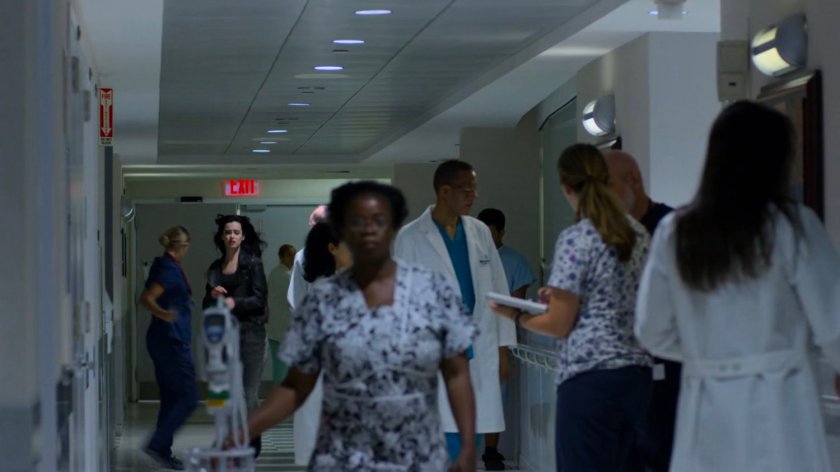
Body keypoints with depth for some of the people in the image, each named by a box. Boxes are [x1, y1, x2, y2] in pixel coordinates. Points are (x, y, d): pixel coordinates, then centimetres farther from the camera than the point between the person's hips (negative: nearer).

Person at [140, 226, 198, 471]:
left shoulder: (164, 266, 13)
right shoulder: (170, 269, -14)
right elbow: (146, 298, -27)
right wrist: (162, 313, -43)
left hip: (163, 340, 10)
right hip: (172, 340, -10)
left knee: (170, 398, 11)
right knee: (188, 398, -8)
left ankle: (163, 452, 12)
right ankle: (157, 444, -12)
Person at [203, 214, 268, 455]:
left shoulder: (253, 264, -1)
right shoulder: (215, 267, 13)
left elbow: (259, 300, -7)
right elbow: (206, 305, 16)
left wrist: (235, 303, -22)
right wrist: (212, 296, -6)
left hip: (250, 333, -5)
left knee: (248, 393, -8)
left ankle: (252, 444, -1)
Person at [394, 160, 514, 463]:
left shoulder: (480, 232, 10)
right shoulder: (411, 238, -3)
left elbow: (498, 290, 13)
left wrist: (503, 344, 9)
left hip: (480, 351, 4)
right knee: (447, 440, -8)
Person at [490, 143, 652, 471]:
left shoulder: (576, 239, -10)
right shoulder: (638, 233, 10)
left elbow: (559, 325, -9)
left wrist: (515, 315, 7)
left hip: (590, 379, -7)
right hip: (637, 374, 7)